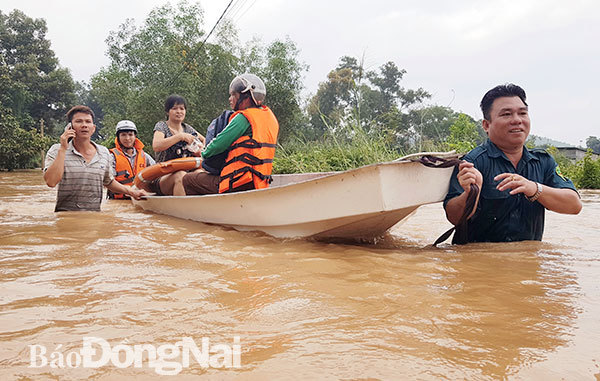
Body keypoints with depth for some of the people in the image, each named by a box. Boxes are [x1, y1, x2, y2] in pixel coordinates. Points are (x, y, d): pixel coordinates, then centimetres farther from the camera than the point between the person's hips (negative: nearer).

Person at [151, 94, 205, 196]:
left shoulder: (188, 128, 17)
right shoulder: (161, 126, 3)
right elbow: (156, 146, -17)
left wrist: (200, 151, 4)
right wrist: (180, 136, -20)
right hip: (163, 178, -4)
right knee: (180, 175, -37)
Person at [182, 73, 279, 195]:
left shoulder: (243, 118, -13)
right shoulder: (269, 116, 13)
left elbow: (218, 145, -12)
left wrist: (204, 155, 9)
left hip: (240, 183, -9)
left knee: (187, 180, 2)